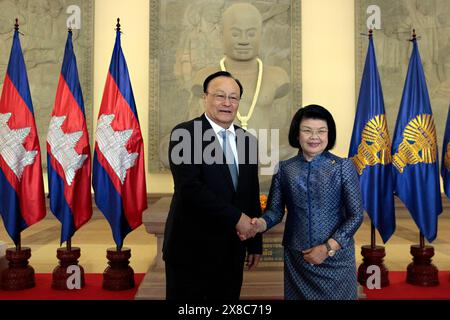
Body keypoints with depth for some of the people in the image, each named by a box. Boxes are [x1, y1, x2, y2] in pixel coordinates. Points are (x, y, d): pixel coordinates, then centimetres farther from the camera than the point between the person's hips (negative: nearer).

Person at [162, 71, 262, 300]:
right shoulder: (185, 134, -10)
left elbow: (253, 196, 11)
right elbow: (190, 189, -21)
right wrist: (235, 217, -19)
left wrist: (255, 244, 11)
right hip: (191, 248, -5)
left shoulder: (247, 141, 8)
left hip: (232, 252, 5)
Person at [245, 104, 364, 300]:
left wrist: (328, 248, -14)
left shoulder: (343, 167, -5)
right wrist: (261, 223, -21)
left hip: (336, 258, -1)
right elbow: (275, 210, 0)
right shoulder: (284, 169, 0)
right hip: (296, 260, 2)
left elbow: (356, 215, -6)